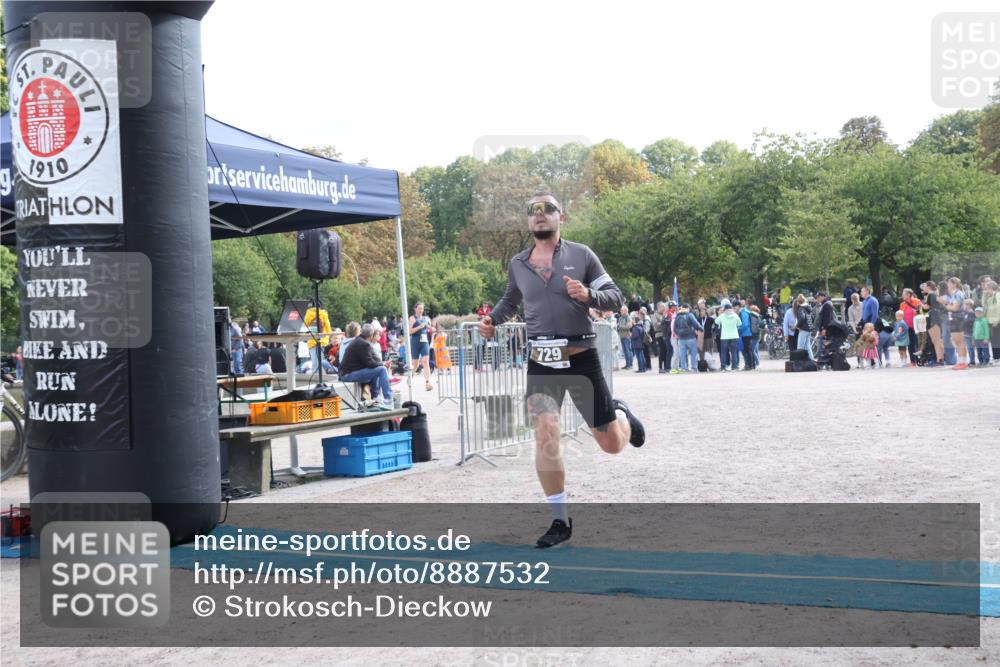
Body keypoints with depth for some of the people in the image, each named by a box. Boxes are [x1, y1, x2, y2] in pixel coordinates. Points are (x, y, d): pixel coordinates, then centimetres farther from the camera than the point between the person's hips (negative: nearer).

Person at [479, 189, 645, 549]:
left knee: (612, 445, 6)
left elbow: (615, 296, 1)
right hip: (540, 361, 1)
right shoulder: (517, 264, 8)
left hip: (581, 358, -1)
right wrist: (492, 319, 7)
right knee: (545, 437, -17)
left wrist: (588, 295, -20)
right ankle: (560, 522, -4)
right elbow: (510, 300, 27)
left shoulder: (581, 255, 0)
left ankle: (621, 414, 45)